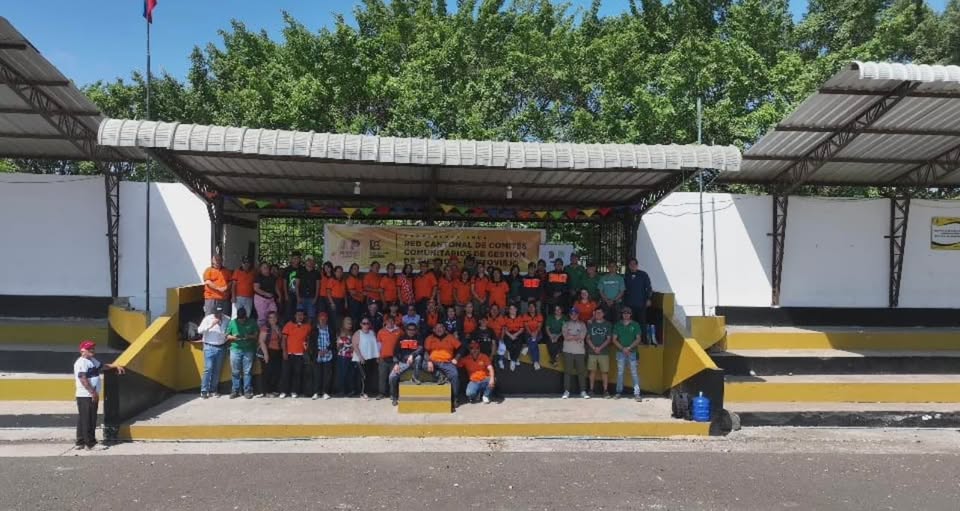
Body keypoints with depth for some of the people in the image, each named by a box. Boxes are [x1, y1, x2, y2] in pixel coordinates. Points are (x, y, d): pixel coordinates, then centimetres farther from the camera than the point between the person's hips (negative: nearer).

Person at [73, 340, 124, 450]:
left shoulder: (93, 360, 15)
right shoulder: (81, 362, -15)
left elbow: (102, 366, 33)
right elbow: (83, 379, -23)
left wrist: (116, 366, 23)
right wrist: (92, 392, -24)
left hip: (93, 395, 10)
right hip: (85, 396, -10)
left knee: (91, 419, 13)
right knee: (87, 420, -5)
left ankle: (81, 442, 21)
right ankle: (90, 443, -3)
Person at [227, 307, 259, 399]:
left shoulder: (252, 323, 4)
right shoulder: (232, 322, 6)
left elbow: (256, 336, 6)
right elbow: (227, 336, 9)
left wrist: (249, 337, -14)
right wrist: (233, 337, -11)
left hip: (248, 350, -1)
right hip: (235, 349, 1)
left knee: (247, 372, -1)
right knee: (235, 372, 3)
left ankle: (247, 391, 4)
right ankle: (235, 391, 12)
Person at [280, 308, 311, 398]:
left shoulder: (307, 326, 6)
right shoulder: (289, 325, 1)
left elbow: (308, 338, 17)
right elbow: (284, 338, 0)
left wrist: (307, 345, 2)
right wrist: (284, 351, -7)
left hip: (300, 353, 1)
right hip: (289, 353, -1)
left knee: (297, 373, 1)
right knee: (286, 372, -1)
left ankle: (294, 391, 8)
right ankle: (284, 391, 5)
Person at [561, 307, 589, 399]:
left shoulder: (582, 325, 9)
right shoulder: (566, 324, 9)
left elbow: (582, 337, -6)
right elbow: (565, 337, -5)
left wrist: (570, 336, -5)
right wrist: (577, 337, -6)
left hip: (580, 351, 0)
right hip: (568, 351, 0)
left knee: (581, 371, 0)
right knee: (567, 371, 1)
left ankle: (583, 391, 5)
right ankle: (566, 391, 3)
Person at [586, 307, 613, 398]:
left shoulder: (608, 324, 4)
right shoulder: (590, 324, 8)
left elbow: (608, 339, 1)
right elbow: (587, 338, 6)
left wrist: (600, 348, -11)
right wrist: (594, 348, -8)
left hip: (604, 352, -1)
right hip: (592, 352, 1)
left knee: (604, 371, -2)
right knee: (592, 371, 4)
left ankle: (605, 390, 3)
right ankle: (591, 390, 11)